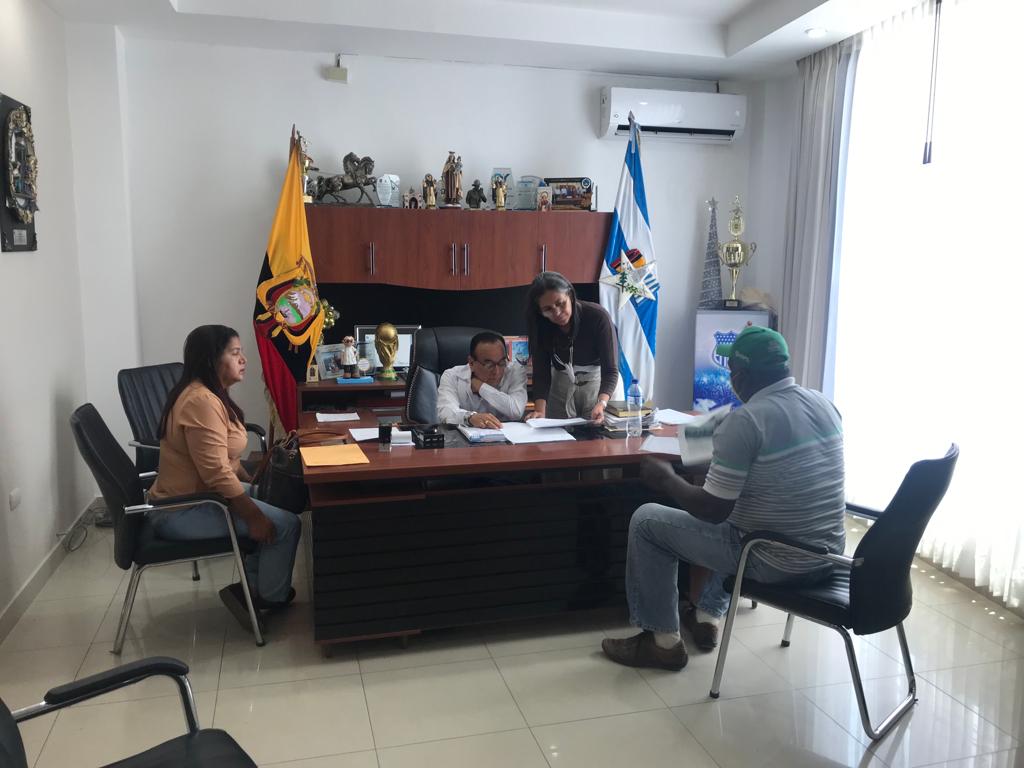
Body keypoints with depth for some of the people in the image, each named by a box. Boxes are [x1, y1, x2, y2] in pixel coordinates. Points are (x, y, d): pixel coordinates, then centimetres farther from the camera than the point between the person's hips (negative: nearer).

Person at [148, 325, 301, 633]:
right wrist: (254, 516, -22)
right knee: (285, 524, -13)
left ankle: (252, 584, 17)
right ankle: (271, 598, 9)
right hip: (181, 512, -11)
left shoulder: (208, 394, 9)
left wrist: (253, 484, 7)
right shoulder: (201, 401, -24)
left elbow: (224, 458, 17)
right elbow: (217, 473, -28)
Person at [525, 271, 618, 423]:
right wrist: (540, 409, -34)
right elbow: (541, 372, -17)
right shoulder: (540, 326, -17)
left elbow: (610, 370, -27)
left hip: (597, 379, -2)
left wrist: (601, 404, -44)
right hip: (561, 383, 2)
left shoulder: (598, 317, -25)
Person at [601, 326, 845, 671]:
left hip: (775, 562, -8)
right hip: (827, 553, 8)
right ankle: (707, 616, 35)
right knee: (731, 505, 33)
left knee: (647, 521, 5)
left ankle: (663, 641, 16)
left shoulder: (743, 421, -22)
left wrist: (666, 479, -1)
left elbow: (712, 511, -18)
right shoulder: (825, 404, 2)